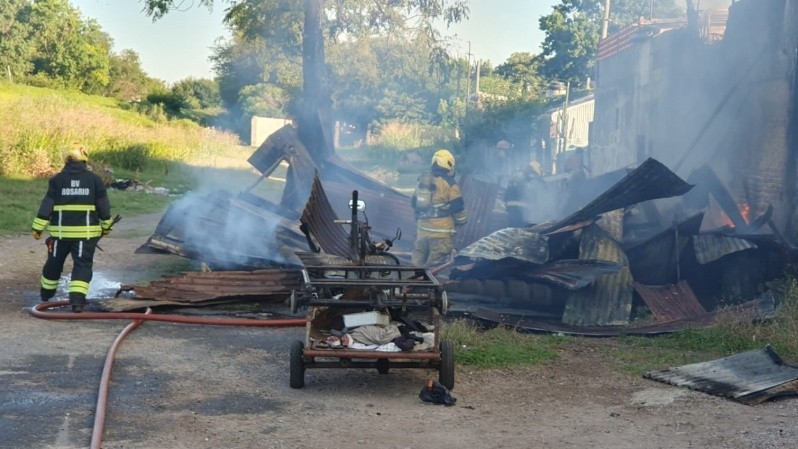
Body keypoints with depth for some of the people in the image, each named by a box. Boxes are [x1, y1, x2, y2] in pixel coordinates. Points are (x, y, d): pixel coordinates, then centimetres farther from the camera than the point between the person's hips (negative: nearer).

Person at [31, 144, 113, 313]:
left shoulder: (57, 180, -1)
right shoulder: (94, 179, 0)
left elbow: (46, 205, -3)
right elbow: (103, 205, 4)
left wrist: (38, 227, 1)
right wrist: (106, 225, 16)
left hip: (61, 231, 1)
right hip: (86, 231, -1)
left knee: (54, 263, 19)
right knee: (83, 264, -1)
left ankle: (46, 293, 37)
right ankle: (77, 299, -16)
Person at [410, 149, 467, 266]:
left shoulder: (422, 181, 12)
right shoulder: (449, 184, -10)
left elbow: (414, 204, 19)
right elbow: (457, 207, -9)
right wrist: (462, 221, 9)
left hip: (422, 229, 7)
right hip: (441, 232, -6)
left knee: (418, 262, 15)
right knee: (434, 266, -3)